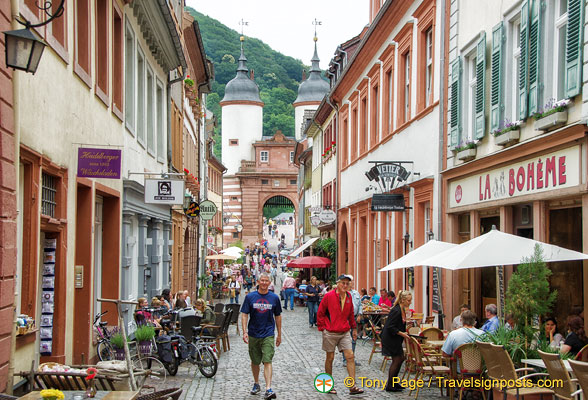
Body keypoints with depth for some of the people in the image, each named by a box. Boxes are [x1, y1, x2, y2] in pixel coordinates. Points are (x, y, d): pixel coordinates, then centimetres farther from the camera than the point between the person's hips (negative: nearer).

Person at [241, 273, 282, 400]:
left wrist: (279, 335, 13)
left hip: (268, 335, -1)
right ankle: (256, 384, 33)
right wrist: (244, 332, -12)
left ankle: (268, 389, -17)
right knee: (255, 362, 13)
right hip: (253, 334, 1)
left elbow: (278, 316, 11)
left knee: (267, 361, -12)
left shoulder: (274, 298, 2)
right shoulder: (250, 297, 0)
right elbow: (244, 315, -1)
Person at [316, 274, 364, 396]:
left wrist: (354, 328, 18)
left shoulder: (349, 297, 6)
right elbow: (320, 313, -3)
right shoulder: (329, 296, -9)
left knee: (350, 356, -5)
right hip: (330, 333, -4)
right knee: (330, 358, 6)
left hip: (345, 332, 4)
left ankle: (352, 387, -4)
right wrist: (323, 328, -5)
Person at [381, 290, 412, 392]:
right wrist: (402, 334, -21)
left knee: (401, 358, 14)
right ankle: (389, 385, 5)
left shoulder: (403, 310, 8)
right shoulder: (396, 311, -22)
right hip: (390, 339, -10)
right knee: (397, 360, -4)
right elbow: (390, 327, -24)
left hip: (396, 339, 10)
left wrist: (404, 334, 9)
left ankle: (393, 382, 26)